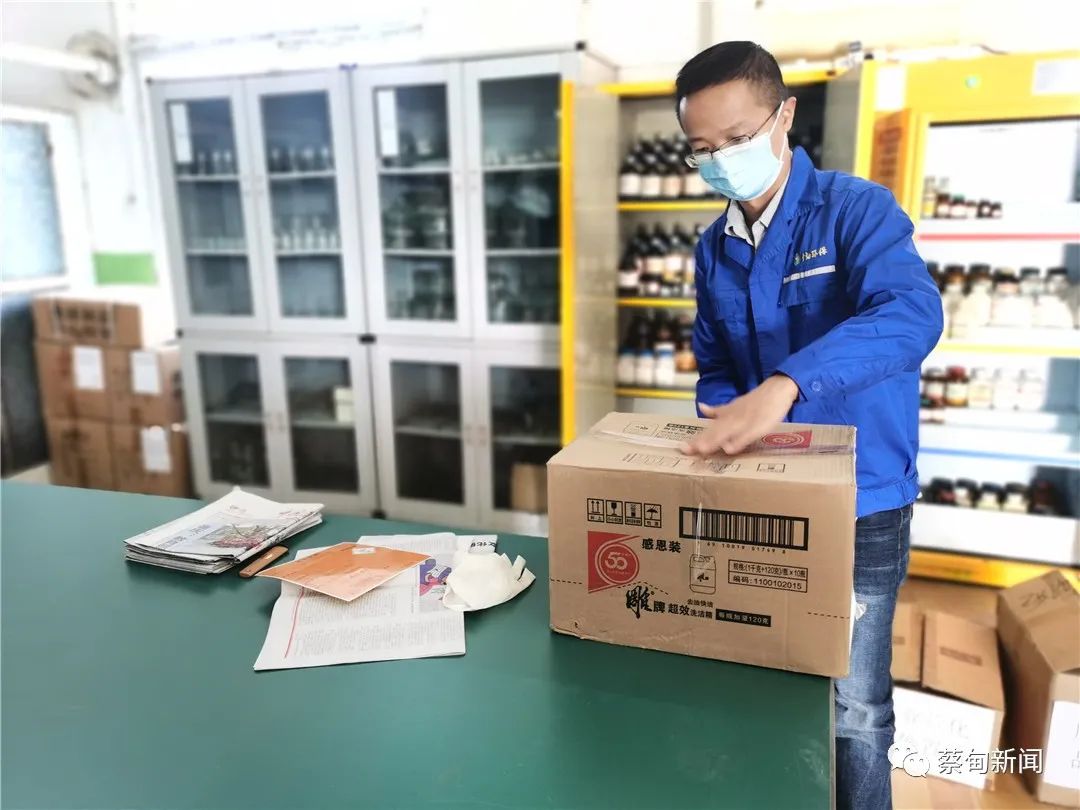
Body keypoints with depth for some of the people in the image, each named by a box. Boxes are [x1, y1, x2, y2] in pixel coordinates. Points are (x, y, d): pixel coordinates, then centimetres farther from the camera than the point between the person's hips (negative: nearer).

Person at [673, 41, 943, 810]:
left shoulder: (856, 209, -12)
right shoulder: (715, 248, 5)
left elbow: (911, 314, -31)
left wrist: (783, 386, -45)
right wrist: (723, 423, -10)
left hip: (859, 506, -5)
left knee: (853, 708, 7)